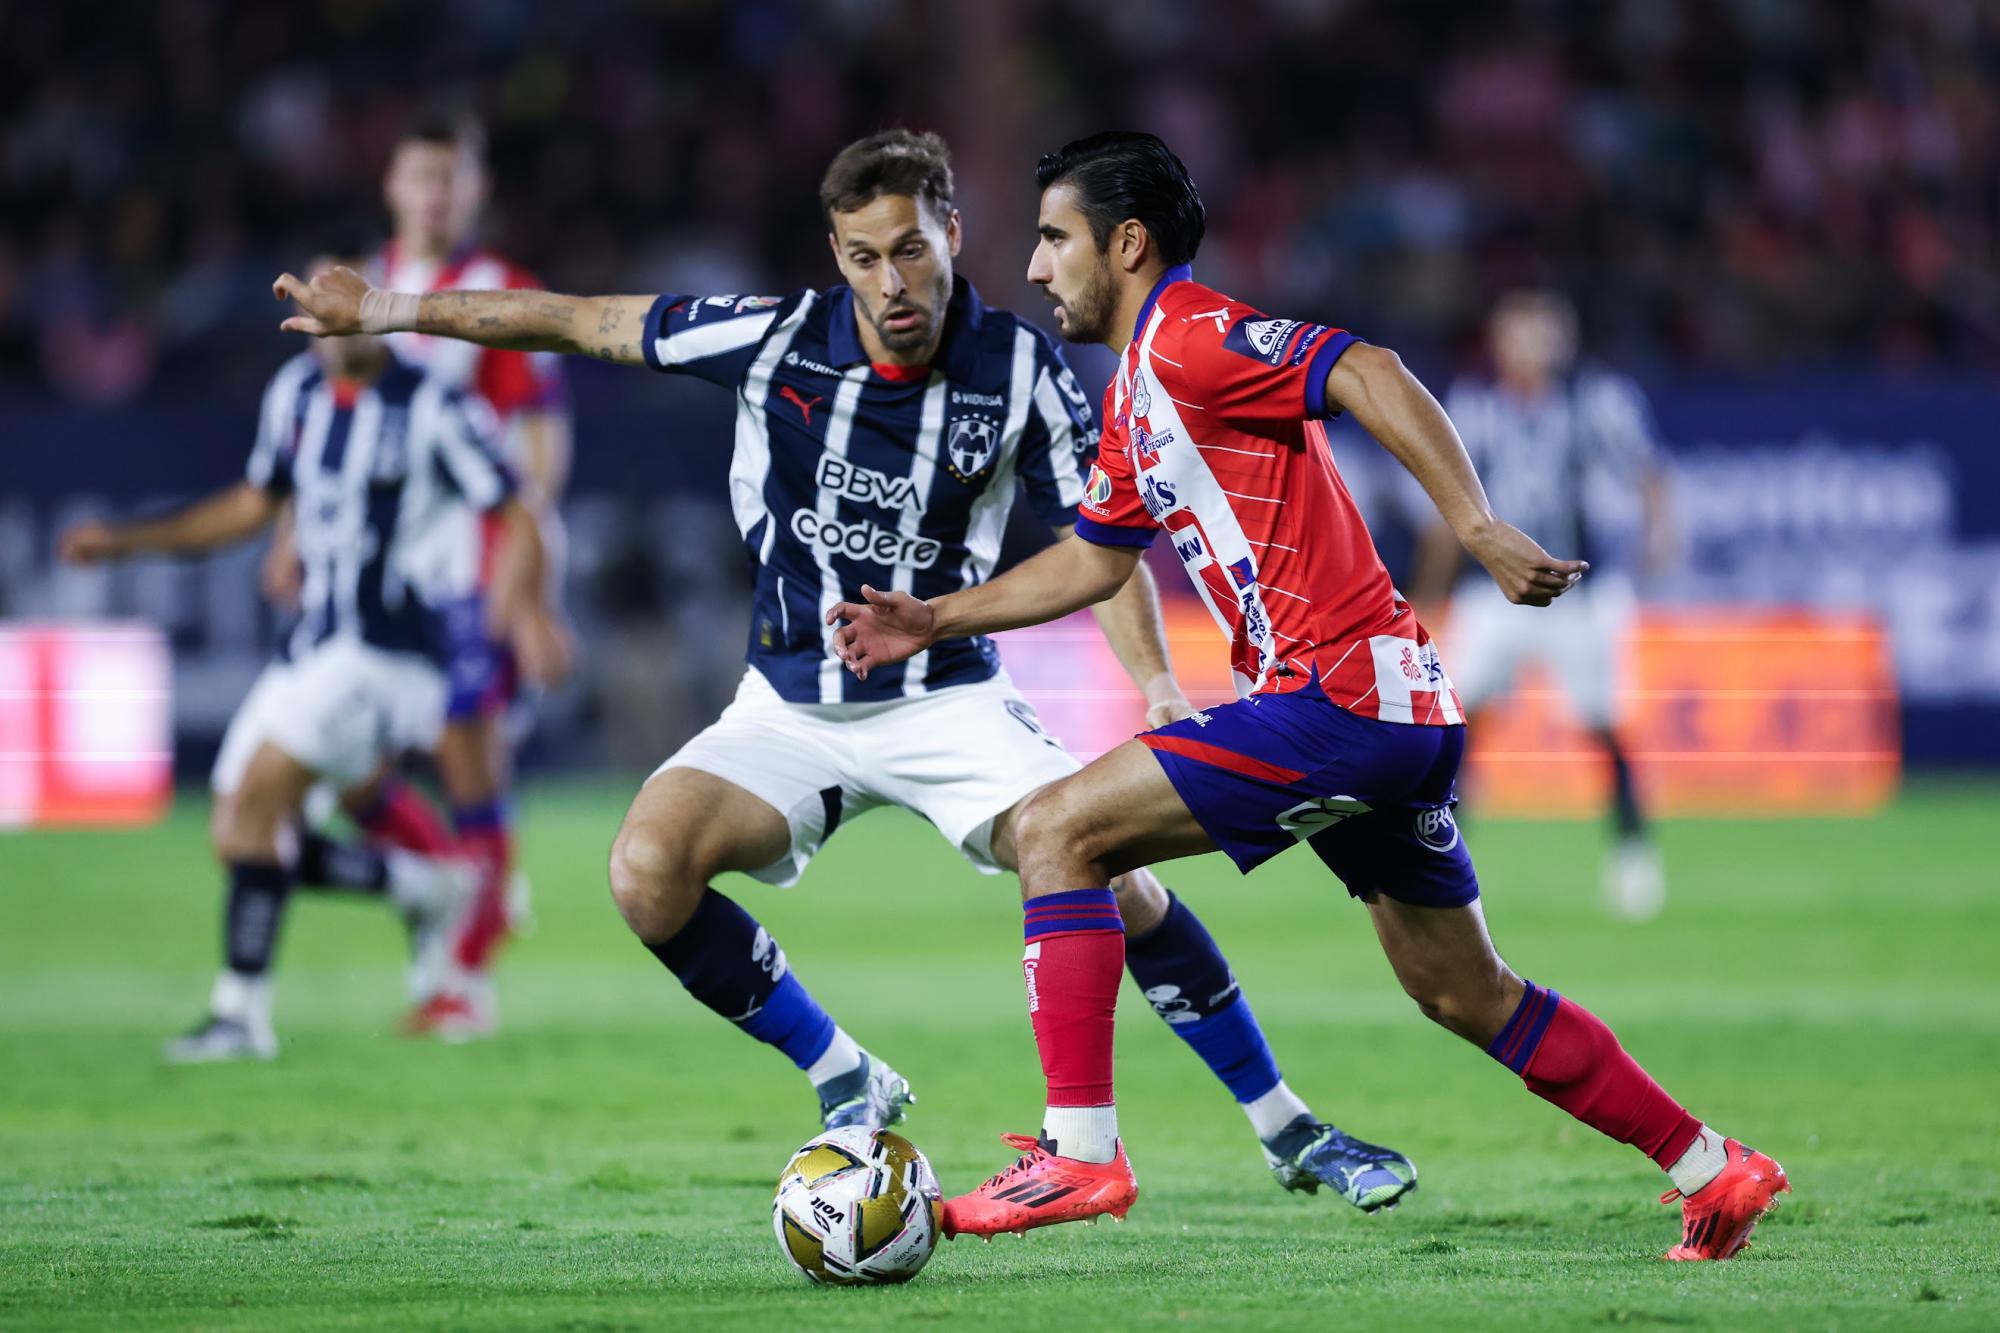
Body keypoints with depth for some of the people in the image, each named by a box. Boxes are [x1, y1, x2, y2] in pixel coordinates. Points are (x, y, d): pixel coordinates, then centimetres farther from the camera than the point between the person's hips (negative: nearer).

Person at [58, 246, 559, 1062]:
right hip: (312, 648, 8)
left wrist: (521, 597, -30)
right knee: (239, 841, 3)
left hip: (390, 650, -8)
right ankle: (420, 890, 23)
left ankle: (242, 1009, -20)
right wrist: (128, 541, 22)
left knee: (260, 791, -22)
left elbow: (516, 520, -10)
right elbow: (256, 503, 24)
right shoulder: (296, 393, 10)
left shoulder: (434, 411, -10)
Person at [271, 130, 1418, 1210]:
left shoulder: (1020, 368, -11)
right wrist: (382, 310, 1)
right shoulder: (776, 338, -10)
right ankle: (849, 1086, -1)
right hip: (792, 710, 2)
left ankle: (1290, 1131, -6)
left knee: (1104, 870, -23)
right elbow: (580, 323, -1)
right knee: (648, 868, -23)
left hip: (949, 701, -2)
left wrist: (1160, 686, -21)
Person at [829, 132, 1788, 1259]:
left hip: (1337, 693, -10)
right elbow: (1095, 561, 33)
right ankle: (1715, 1173, 22)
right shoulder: (1135, 393, 21)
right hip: (1397, 707, 10)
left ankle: (1079, 1153, -15)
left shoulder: (1187, 336, -9)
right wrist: (936, 619, 29)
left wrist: (1480, 530, -31)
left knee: (1059, 830, -11)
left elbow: (1368, 374, -23)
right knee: (1468, 997, 16)